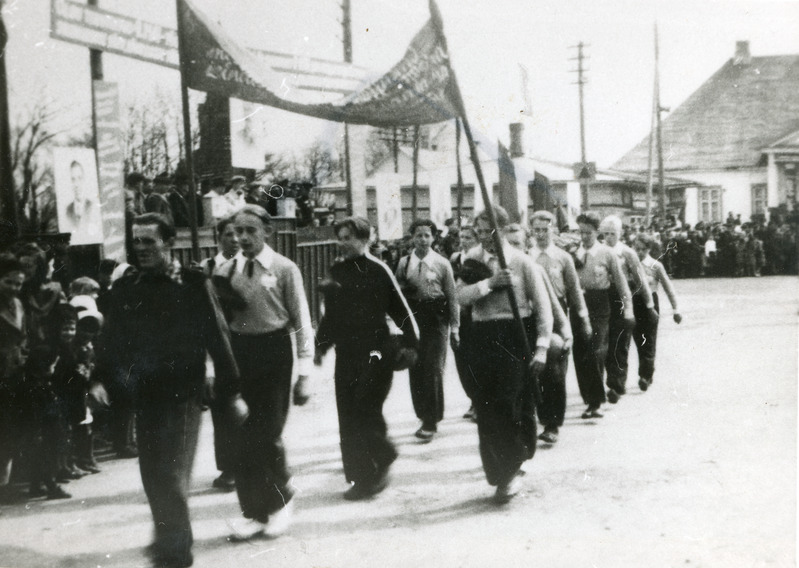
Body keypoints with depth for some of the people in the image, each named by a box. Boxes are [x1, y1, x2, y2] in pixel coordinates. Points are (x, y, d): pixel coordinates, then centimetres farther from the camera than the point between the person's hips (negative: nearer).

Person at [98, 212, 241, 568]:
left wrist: (231, 392, -2)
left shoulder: (194, 285, -4)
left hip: (183, 392, -4)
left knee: (172, 473, -8)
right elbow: (111, 342, 9)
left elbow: (218, 338, -3)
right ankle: (169, 536, 33)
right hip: (144, 393, 4)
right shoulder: (125, 289, 6)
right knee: (152, 473, 11)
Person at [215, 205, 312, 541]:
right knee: (240, 437, 5)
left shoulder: (284, 270, -4)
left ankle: (282, 499, 21)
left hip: (273, 352, -4)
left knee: (266, 436, -5)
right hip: (237, 353, 4)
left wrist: (304, 374, -7)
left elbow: (302, 323, -3)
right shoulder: (226, 271, 6)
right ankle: (254, 512, 20)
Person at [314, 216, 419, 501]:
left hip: (375, 352, -6)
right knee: (348, 418, 5)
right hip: (345, 354, 6)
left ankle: (381, 460, 16)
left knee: (365, 410, -10)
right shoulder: (336, 271, 10)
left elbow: (400, 308, -5)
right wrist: (321, 345, 16)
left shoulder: (378, 271, -7)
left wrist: (410, 342, -9)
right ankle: (360, 477, 16)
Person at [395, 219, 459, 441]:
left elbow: (452, 297, 2)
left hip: (436, 320, -2)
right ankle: (424, 417, 19)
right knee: (416, 370, 5)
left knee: (433, 369, -8)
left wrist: (454, 327, 0)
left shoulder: (442, 264, 1)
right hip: (412, 318, 3)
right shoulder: (404, 263, 5)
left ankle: (432, 421, 0)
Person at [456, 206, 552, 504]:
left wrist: (541, 348, -7)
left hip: (515, 336, -3)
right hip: (483, 337, 4)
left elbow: (542, 304, -1)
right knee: (486, 408, 5)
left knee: (510, 404, -9)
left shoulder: (521, 261, -1)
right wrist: (489, 282, -19)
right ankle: (498, 473, 19)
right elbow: (461, 295, -5)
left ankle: (511, 471, 7)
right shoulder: (472, 260, 8)